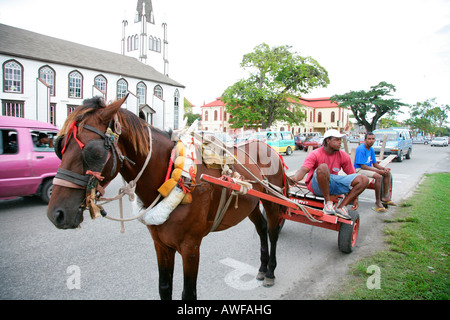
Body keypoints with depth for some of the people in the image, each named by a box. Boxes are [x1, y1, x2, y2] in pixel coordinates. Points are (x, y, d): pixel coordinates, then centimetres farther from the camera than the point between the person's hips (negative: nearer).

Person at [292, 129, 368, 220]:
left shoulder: (344, 156, 3)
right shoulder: (315, 154, -10)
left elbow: (352, 176, 8)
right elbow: (303, 169, -25)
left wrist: (355, 198, 4)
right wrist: (294, 178, -48)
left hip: (333, 185, 5)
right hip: (317, 186, -5)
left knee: (364, 180, -10)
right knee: (322, 167, -36)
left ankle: (341, 207, -13)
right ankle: (328, 202, -21)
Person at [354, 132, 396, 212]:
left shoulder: (371, 150, 9)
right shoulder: (361, 149, -20)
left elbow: (375, 164, 15)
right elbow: (363, 166, -24)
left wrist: (384, 169, -5)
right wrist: (378, 171, -23)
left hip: (369, 168, 10)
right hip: (359, 169, -10)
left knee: (387, 173, 4)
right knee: (378, 176, -29)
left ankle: (385, 196, 11)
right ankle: (378, 202, -22)